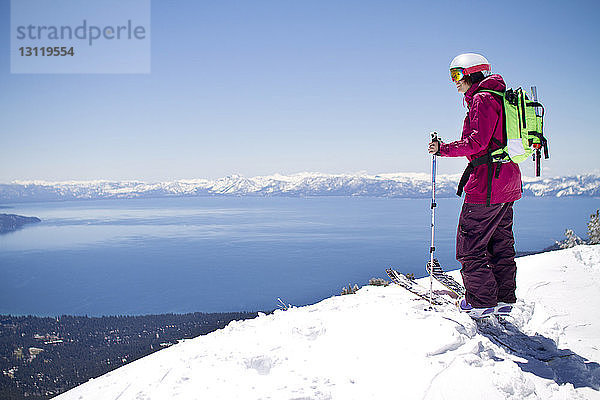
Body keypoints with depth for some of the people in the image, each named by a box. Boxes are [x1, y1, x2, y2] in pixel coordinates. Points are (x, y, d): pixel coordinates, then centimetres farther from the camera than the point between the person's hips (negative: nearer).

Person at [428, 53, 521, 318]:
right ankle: (504, 299, 23)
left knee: (469, 243, -3)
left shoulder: (482, 99, -11)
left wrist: (444, 149, -17)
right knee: (500, 243, 15)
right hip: (508, 183, 10)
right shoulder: (497, 98, 19)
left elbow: (478, 142, -21)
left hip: (487, 182, -10)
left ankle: (481, 301, 3)